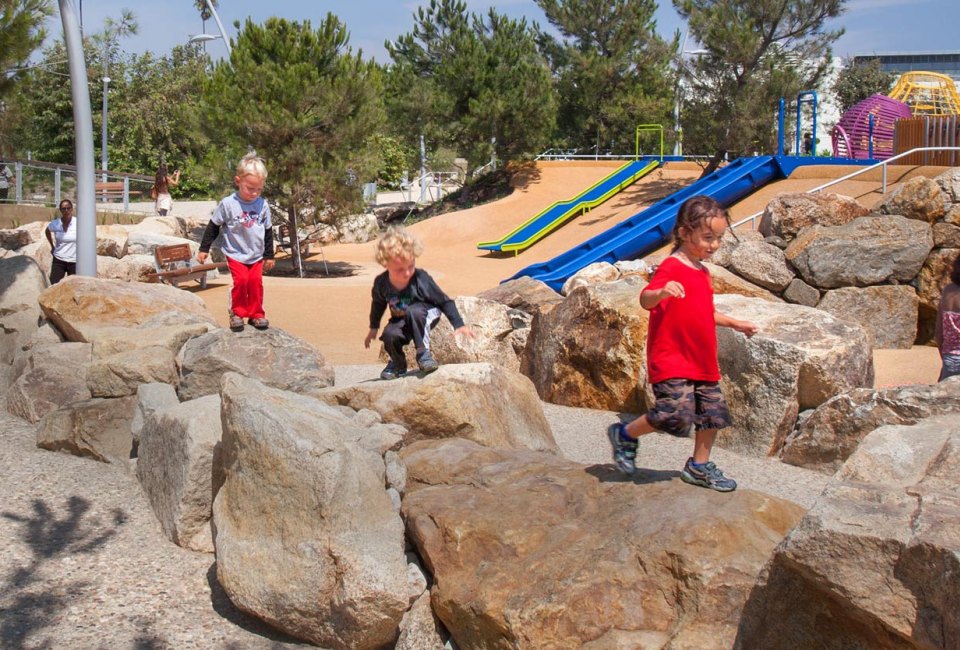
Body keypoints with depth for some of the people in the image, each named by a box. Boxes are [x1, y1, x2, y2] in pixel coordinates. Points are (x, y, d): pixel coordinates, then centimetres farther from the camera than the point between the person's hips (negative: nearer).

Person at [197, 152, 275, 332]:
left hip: (256, 255, 2)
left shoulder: (263, 205, -5)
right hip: (235, 254, -2)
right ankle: (237, 313, 4)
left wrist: (269, 255, 12)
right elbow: (213, 226, -2)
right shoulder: (228, 204, -13)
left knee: (256, 282, -4)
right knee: (240, 281, -13)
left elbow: (268, 231, 7)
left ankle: (256, 313, 12)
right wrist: (204, 249, 2)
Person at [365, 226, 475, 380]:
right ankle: (398, 364, 6)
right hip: (401, 320, 4)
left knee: (413, 312, -38)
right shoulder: (381, 283, -18)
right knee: (389, 334, -27)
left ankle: (423, 353, -21)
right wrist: (373, 328, 15)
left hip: (426, 315, -4)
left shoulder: (420, 279, -27)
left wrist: (458, 325, -19)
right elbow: (378, 304, 6)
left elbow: (445, 301, -17)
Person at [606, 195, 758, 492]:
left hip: (702, 361, 9)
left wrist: (734, 323, 30)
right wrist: (662, 292, -48)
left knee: (713, 412, 11)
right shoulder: (671, 267, -13)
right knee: (677, 413, -19)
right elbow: (645, 300, -28)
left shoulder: (702, 272, 16)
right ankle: (625, 434, 5)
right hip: (671, 360, -9)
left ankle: (699, 467, 29)